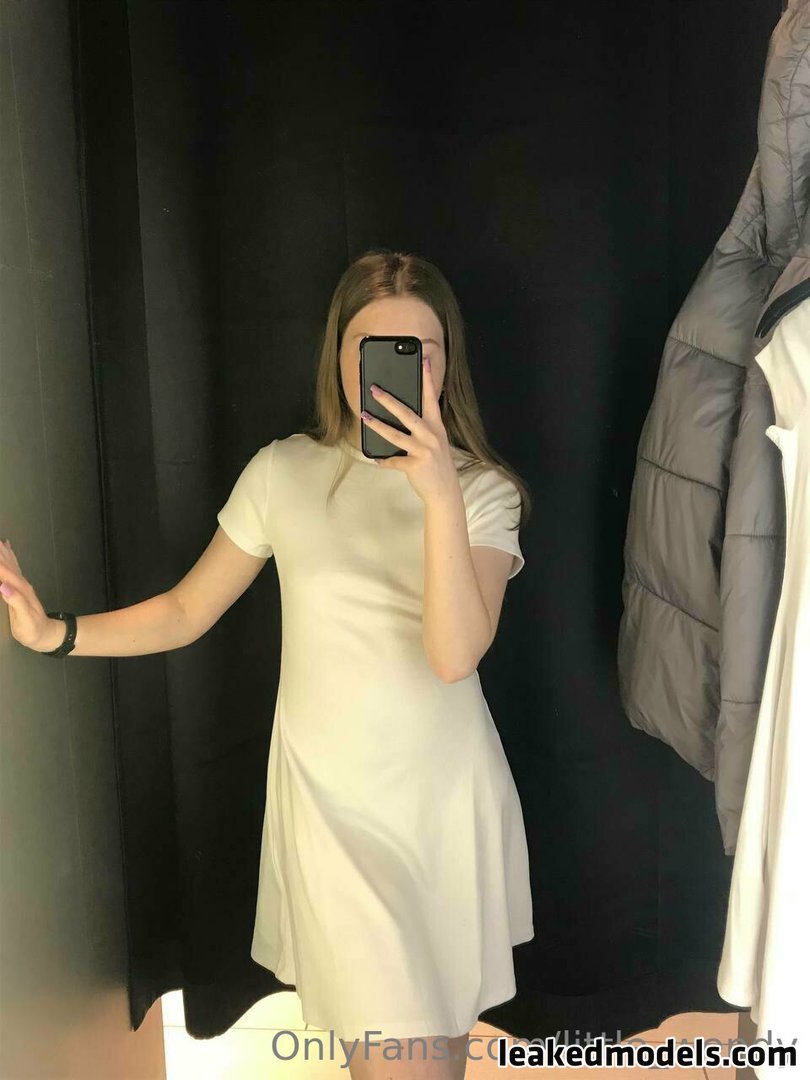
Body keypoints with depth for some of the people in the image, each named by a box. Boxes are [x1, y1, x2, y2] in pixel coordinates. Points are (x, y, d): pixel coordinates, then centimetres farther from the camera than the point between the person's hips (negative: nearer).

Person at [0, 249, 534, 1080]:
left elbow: (454, 654, -21)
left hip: (449, 800, 1)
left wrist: (440, 494, -30)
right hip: (334, 802, -1)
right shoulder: (285, 473, -5)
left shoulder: (483, 489, -6)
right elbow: (186, 612, 2)